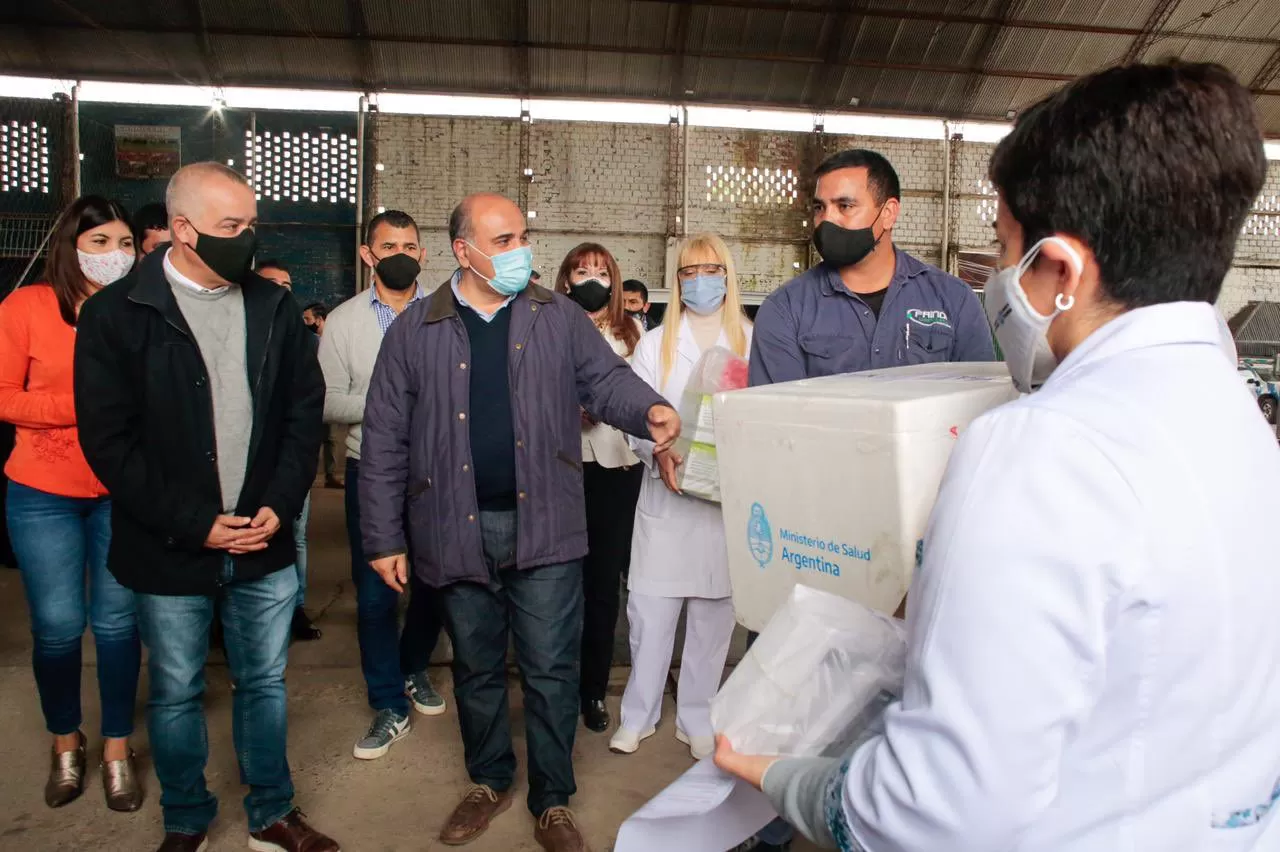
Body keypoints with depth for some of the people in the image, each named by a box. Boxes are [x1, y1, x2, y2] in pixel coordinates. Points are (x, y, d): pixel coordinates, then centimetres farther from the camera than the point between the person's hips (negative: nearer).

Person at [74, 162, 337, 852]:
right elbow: (108, 440, -10)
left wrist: (279, 505, -8)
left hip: (264, 542, 3)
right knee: (176, 695, 14)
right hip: (169, 553, -2)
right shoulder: (115, 315, -7)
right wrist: (195, 525, -13)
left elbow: (305, 409, 4)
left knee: (264, 684, 15)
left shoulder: (274, 308, 2)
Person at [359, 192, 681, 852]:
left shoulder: (559, 318, 3)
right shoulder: (414, 331, 0)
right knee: (476, 669, 18)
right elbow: (385, 443, 1)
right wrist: (384, 539, -1)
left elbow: (606, 379, 2)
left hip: (543, 527, 0)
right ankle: (488, 783, 40)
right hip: (459, 532, 1)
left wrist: (648, 411, -22)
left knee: (551, 670, 7)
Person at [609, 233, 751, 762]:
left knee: (713, 617, 8)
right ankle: (638, 716, 22)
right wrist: (659, 452, -16)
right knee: (649, 613, 4)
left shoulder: (753, 342, 4)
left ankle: (697, 720, 25)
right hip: (667, 497, 1)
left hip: (731, 500, 0)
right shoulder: (655, 343, 9)